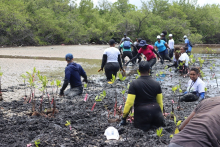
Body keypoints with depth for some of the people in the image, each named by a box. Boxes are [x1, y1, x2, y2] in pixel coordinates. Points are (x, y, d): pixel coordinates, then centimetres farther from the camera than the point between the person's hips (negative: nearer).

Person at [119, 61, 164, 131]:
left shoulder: (134, 83, -9)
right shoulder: (156, 83, 3)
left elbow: (129, 102, -11)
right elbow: (160, 101, 10)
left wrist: (124, 117, 0)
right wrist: (160, 113, 27)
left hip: (141, 112, -3)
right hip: (155, 111, 3)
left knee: (138, 125, 27)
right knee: (161, 122, 32)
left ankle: (145, 125, -7)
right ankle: (155, 123, -3)